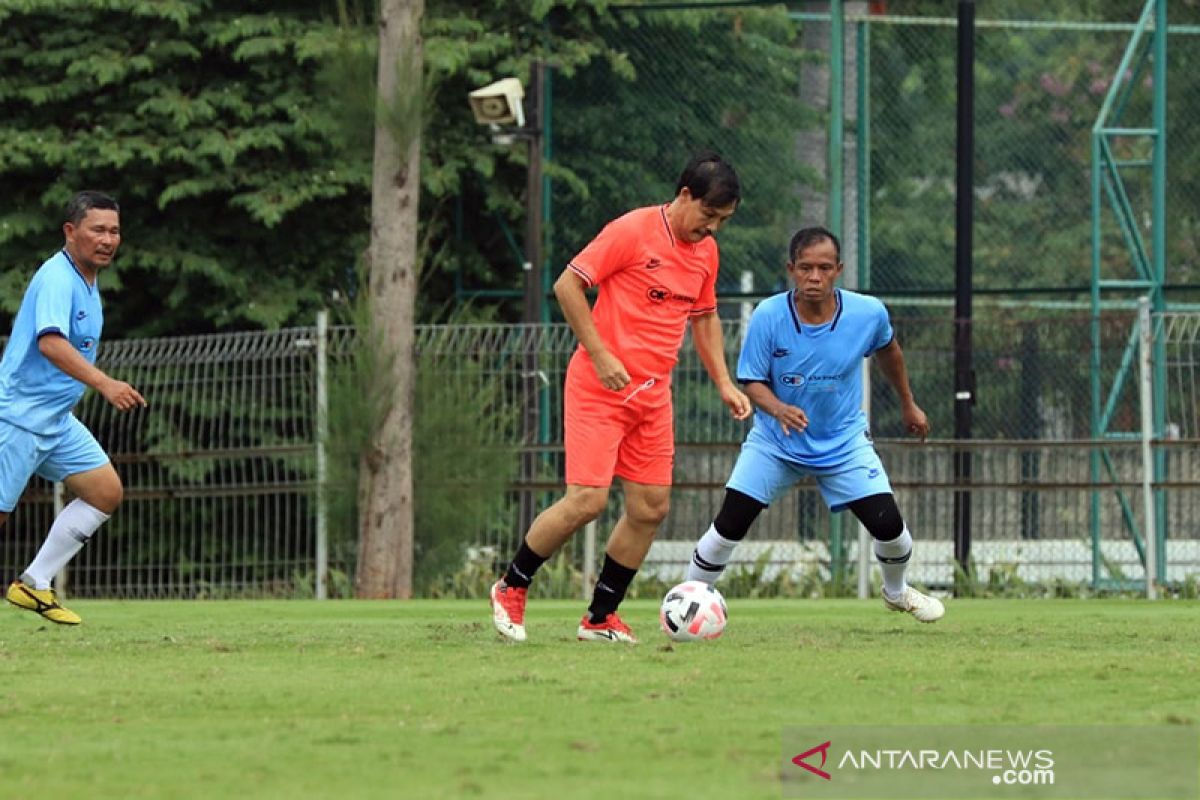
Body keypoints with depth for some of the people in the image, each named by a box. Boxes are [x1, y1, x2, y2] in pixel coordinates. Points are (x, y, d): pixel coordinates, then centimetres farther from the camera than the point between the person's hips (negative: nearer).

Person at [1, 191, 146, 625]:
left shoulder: (87, 281, 11)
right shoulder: (56, 278, -19)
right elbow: (50, 343, -34)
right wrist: (104, 383, -42)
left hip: (56, 419, 10)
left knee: (106, 492, 3)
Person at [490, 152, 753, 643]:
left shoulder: (706, 252, 10)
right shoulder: (633, 231, -12)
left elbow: (705, 317, 25)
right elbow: (567, 285, -12)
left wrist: (723, 383, 15)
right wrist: (600, 354, -17)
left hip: (652, 397, 7)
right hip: (599, 387, -7)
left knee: (651, 507, 2)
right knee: (587, 500, -14)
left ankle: (600, 618, 14)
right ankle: (511, 588, 6)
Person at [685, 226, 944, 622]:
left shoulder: (868, 313, -17)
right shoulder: (768, 316, -22)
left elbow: (888, 350, 7)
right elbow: (752, 381, -16)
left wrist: (908, 403, 19)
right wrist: (778, 409, -37)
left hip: (843, 441, 1)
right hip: (775, 441, -1)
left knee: (888, 524, -6)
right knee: (729, 524, -12)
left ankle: (897, 592, 27)